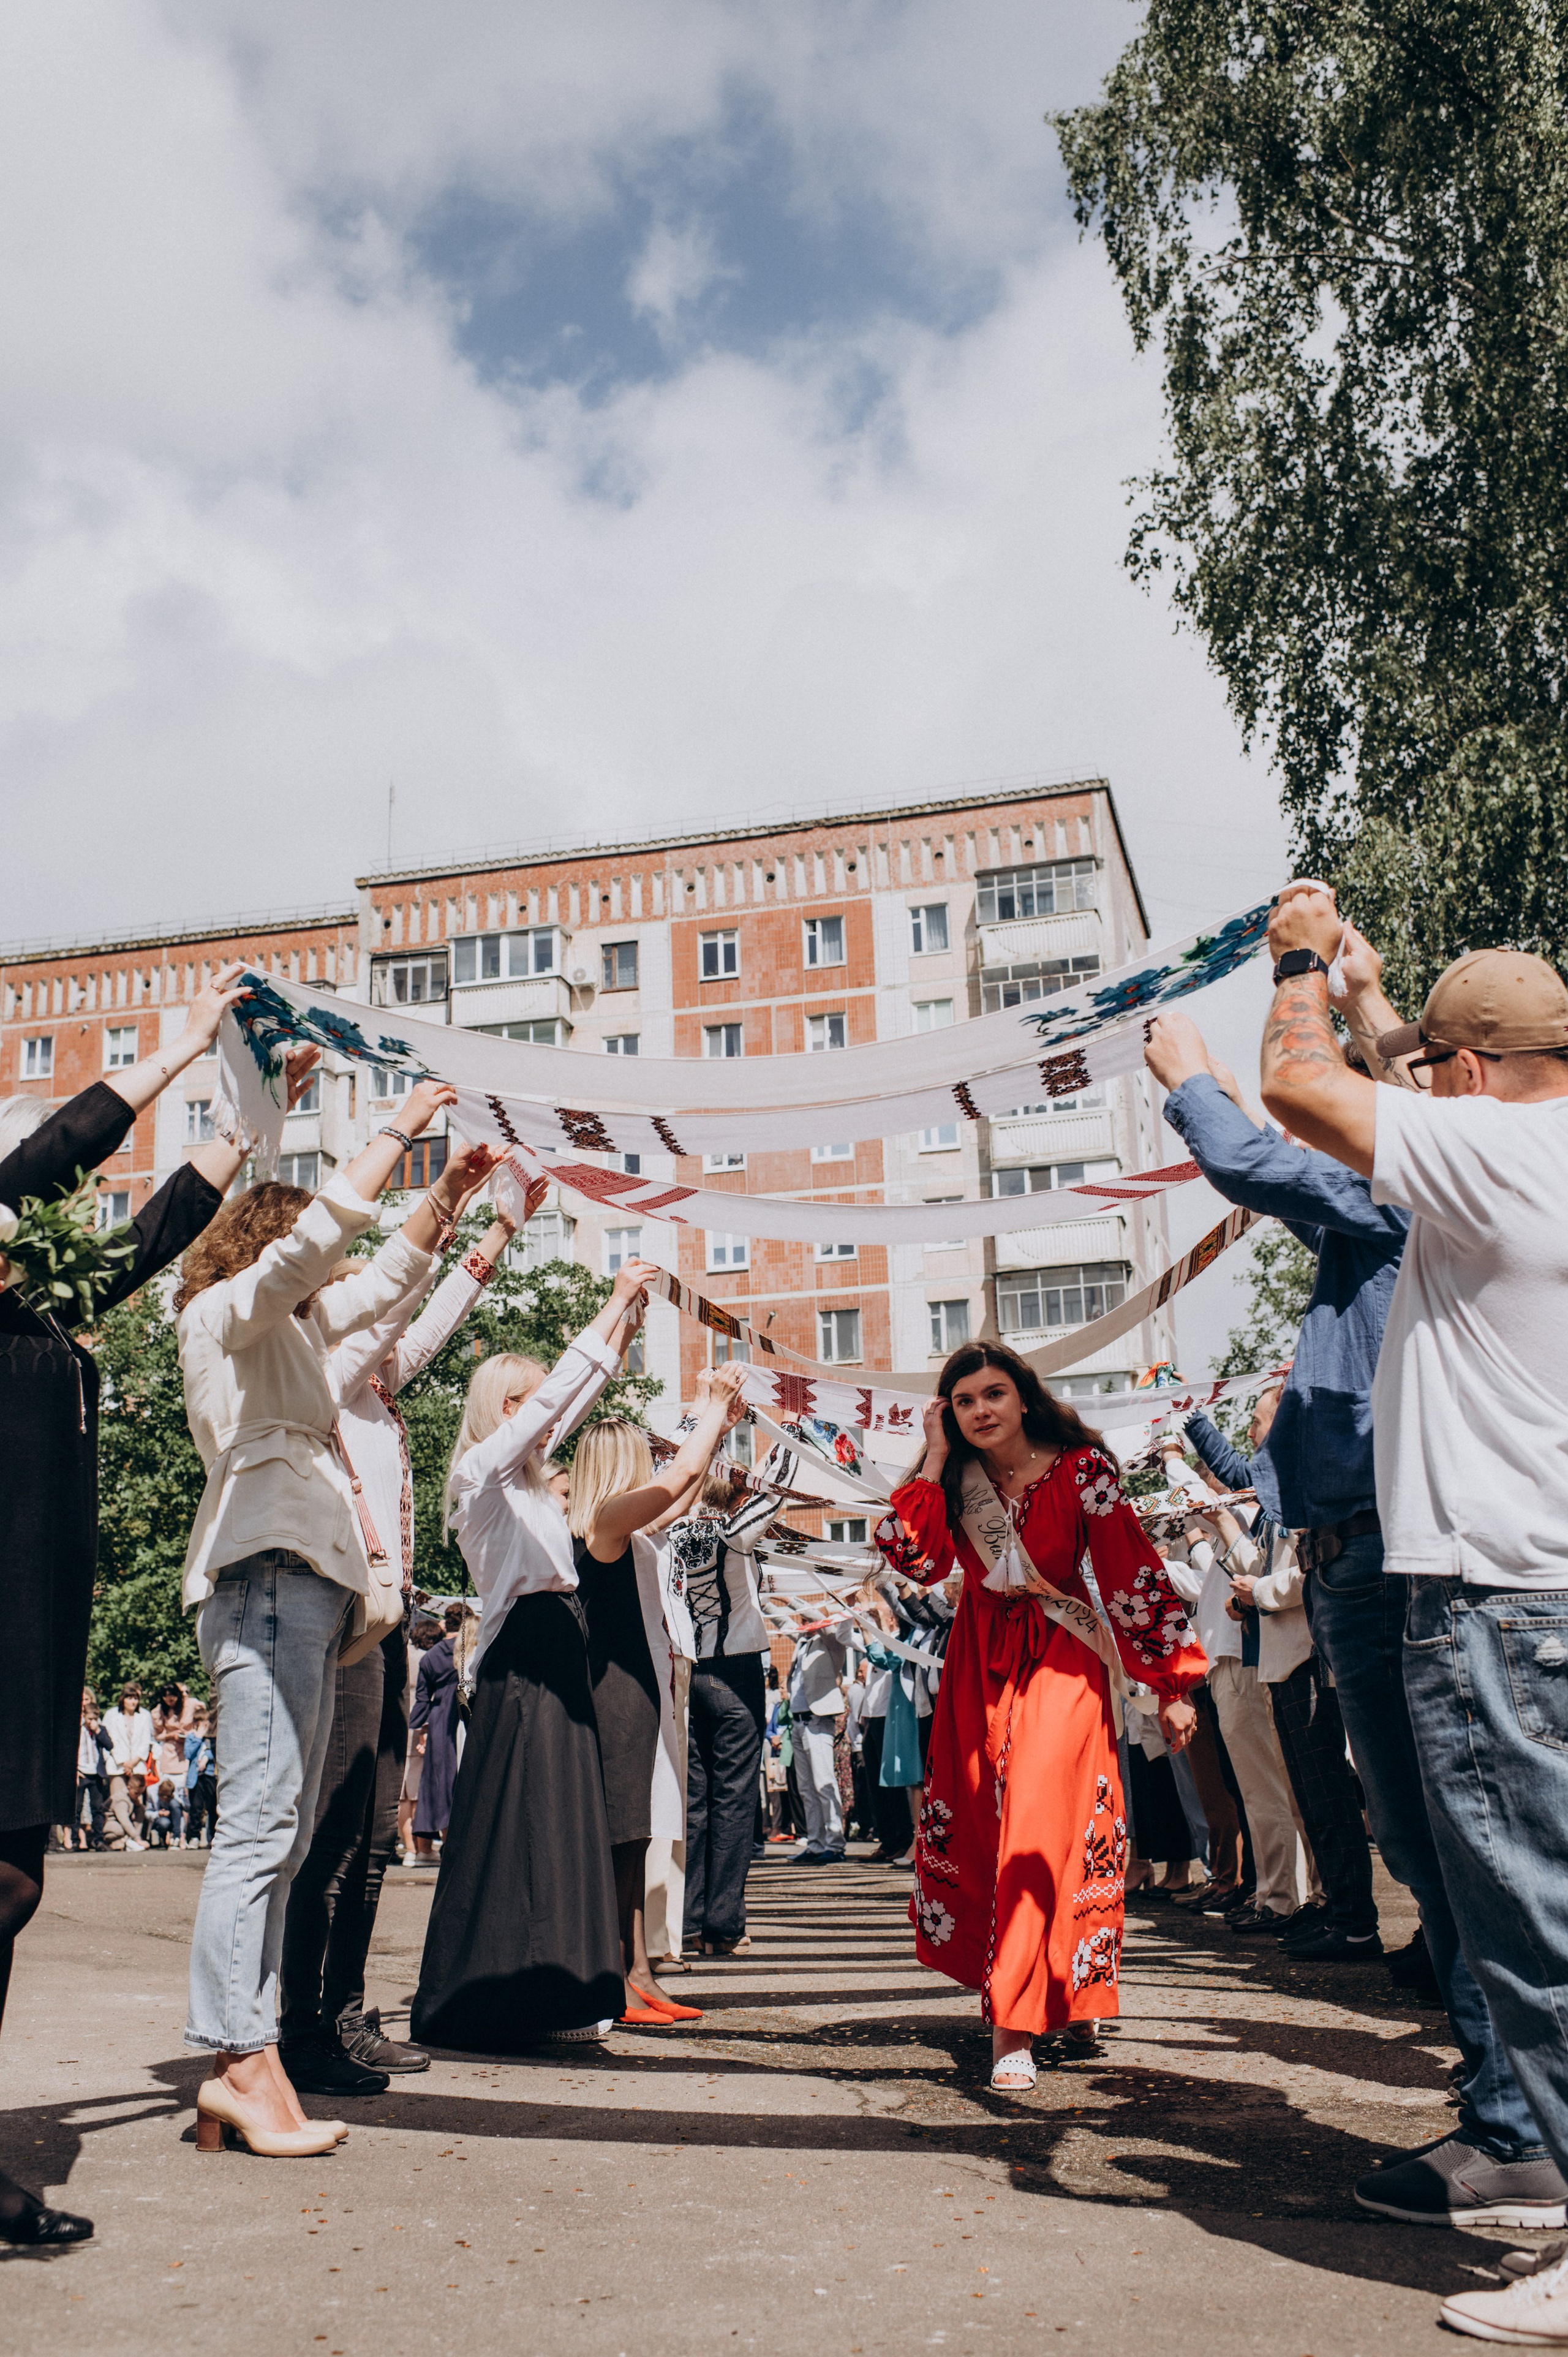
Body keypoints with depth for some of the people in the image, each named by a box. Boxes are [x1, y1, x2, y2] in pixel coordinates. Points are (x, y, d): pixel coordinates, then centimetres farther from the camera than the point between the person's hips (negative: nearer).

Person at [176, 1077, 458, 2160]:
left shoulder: (297, 1326, 28)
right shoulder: (227, 1311, 3)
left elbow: (386, 1277, 39)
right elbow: (320, 1232, -14)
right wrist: (399, 1130, -8)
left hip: (310, 1583, 9)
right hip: (268, 1572, -9)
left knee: (281, 1835, 4)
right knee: (260, 1825, -13)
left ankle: (241, 2067, 5)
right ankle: (242, 2062, -13)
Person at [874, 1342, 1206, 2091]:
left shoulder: (1081, 1470, -12)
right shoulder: (956, 1481, -2)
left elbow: (1134, 1576, -8)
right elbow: (915, 1557, -16)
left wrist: (1174, 1685, -7)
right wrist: (935, 1459, -14)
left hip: (1061, 1663, -4)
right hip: (979, 1665, 4)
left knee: (1040, 1829, -13)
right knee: (976, 1831, 7)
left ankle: (1014, 2026, -10)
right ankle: (1025, 1992, 26)